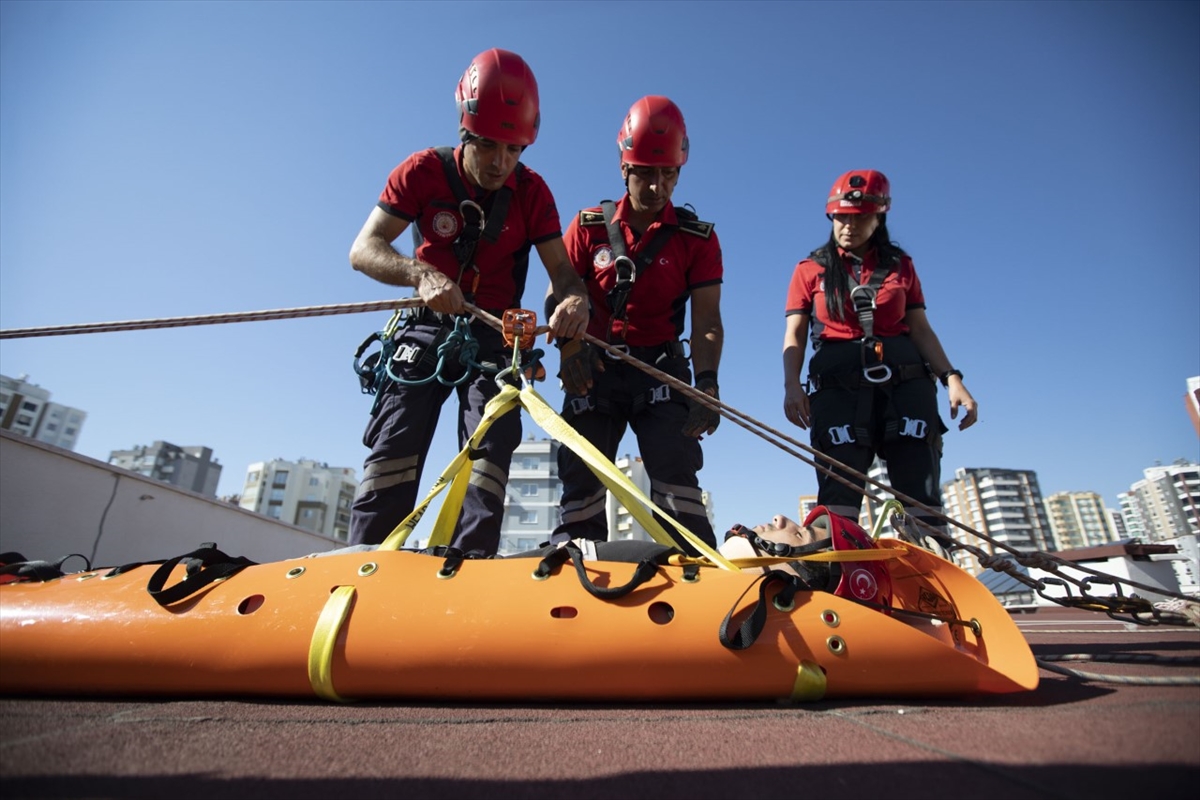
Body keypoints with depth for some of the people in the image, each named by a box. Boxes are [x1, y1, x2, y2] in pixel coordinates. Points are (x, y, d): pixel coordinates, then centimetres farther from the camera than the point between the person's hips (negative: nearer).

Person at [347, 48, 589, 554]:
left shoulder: (531, 191, -2)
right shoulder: (425, 170, -5)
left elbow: (561, 269, -7)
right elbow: (363, 249, -11)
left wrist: (575, 299, -32)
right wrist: (420, 273, -32)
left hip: (494, 337, 1)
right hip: (426, 329, 0)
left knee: (490, 452, -14)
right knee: (394, 451, -13)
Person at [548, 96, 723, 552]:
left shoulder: (698, 238, 3)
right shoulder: (589, 226, 5)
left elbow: (706, 320, -5)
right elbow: (556, 296, 3)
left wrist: (706, 382, -22)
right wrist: (567, 343, -19)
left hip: (661, 369, 0)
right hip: (595, 369, 1)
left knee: (677, 478, -10)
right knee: (581, 479, 2)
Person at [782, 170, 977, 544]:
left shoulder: (900, 265, 17)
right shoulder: (811, 269, 12)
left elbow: (920, 328, 13)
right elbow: (794, 334, 5)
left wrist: (951, 378, -1)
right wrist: (792, 386, -11)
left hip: (905, 382, 3)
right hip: (838, 385, -2)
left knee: (922, 495, -1)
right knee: (839, 493, -9)